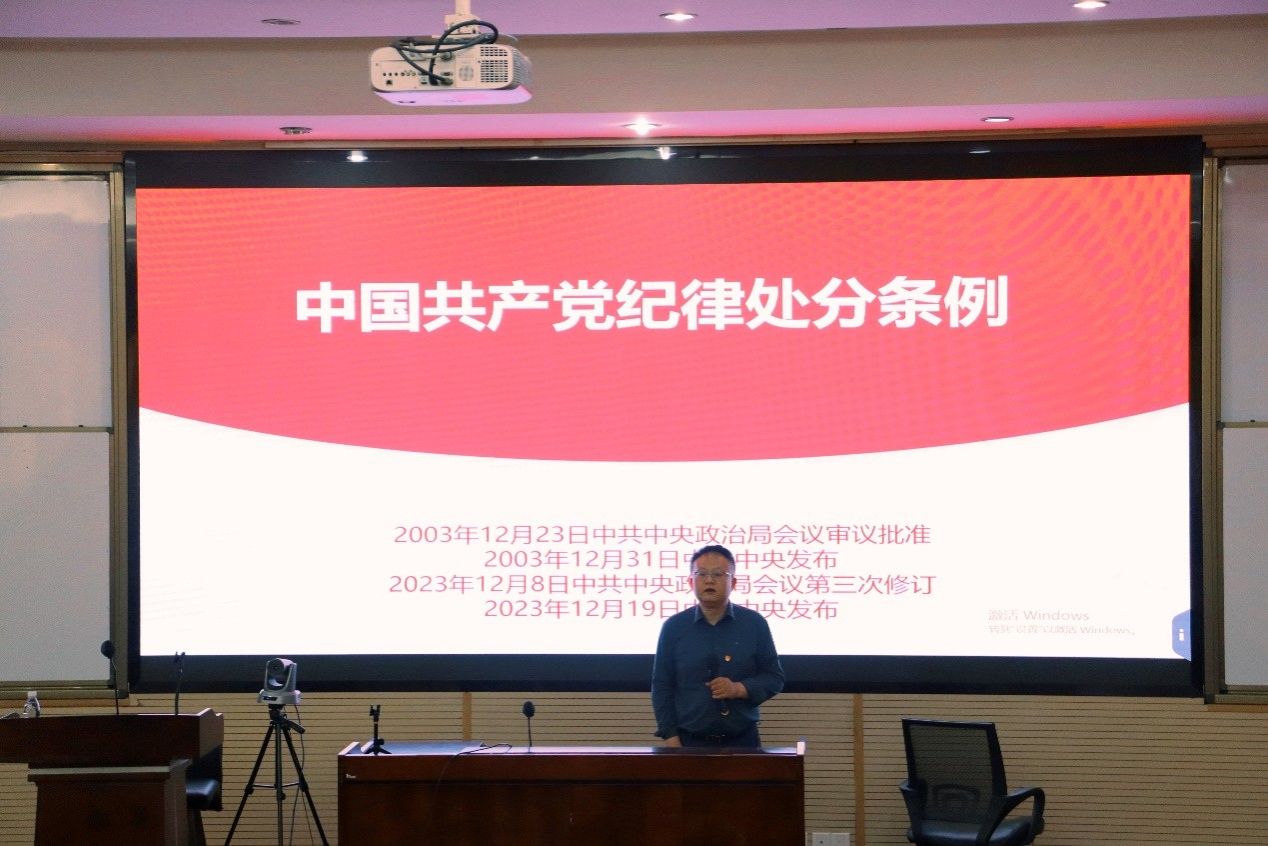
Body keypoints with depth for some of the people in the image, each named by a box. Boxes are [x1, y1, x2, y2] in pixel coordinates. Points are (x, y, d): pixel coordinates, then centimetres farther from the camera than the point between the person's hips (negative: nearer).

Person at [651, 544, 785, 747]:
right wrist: (671, 739, -4)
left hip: (743, 739, 0)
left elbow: (774, 677, 6)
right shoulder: (674, 627, 2)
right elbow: (662, 687, 4)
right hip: (690, 741, 0)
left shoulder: (754, 624, 3)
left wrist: (739, 689, -13)